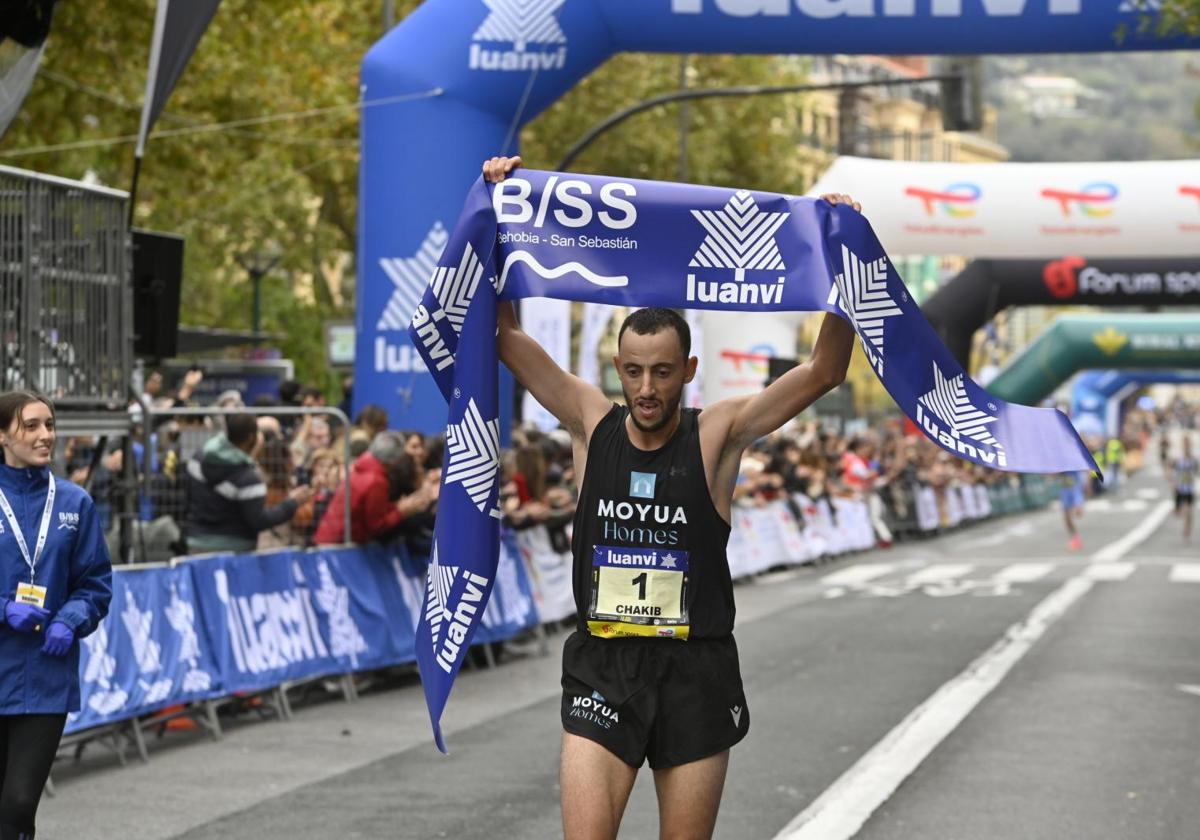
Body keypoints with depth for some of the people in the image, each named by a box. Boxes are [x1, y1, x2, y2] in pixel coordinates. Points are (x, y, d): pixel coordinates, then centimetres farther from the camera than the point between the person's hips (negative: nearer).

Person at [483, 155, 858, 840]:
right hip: (602, 667, 1)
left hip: (695, 672, -1)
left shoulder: (719, 436, -4)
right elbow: (505, 334, -1)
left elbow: (826, 371, -10)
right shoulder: (592, 423, 1)